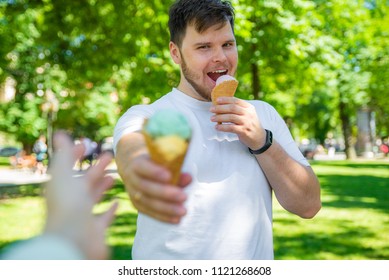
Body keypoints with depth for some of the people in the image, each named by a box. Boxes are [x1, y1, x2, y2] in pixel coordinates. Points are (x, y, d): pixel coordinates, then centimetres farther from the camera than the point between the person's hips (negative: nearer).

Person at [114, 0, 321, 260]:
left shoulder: (263, 113, 2)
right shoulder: (144, 117, -9)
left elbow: (309, 205, -4)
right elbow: (132, 149, -33)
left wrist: (261, 141, -18)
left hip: (255, 261, 3)